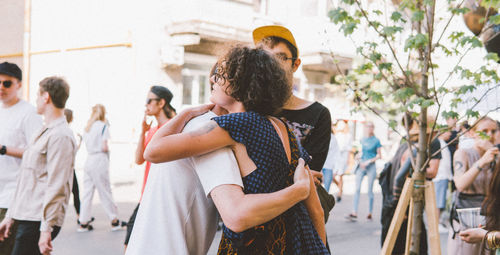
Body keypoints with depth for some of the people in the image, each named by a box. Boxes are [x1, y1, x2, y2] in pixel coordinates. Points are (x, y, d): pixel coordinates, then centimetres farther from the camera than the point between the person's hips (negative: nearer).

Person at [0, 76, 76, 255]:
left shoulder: (60, 136, -13)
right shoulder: (44, 133, 18)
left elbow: (56, 187, -19)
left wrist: (46, 229, -21)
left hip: (38, 222, -9)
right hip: (27, 219, 9)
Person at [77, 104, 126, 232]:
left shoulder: (88, 127, 14)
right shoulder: (103, 126, -7)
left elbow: (86, 144, 13)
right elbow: (104, 147, -14)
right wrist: (108, 149, 7)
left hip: (89, 158, 6)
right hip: (100, 160, -6)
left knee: (87, 192, 7)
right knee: (105, 192, 1)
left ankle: (83, 223, 7)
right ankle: (114, 221, 11)